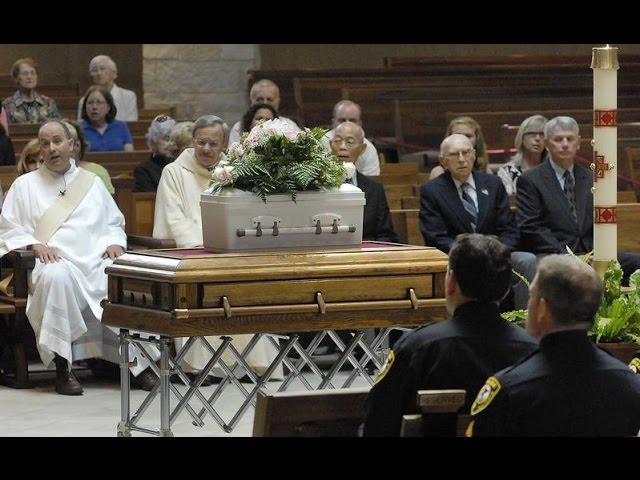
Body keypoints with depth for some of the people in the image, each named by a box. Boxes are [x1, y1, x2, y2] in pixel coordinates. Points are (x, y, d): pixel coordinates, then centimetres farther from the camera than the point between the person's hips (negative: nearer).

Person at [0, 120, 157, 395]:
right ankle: (62, 367, -36)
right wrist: (34, 244, -10)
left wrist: (114, 242, 1)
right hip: (55, 261, -2)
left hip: (97, 261, 3)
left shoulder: (92, 183, 24)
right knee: (57, 276, -41)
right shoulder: (25, 185, 16)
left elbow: (114, 224, 24)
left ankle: (141, 360, -21)